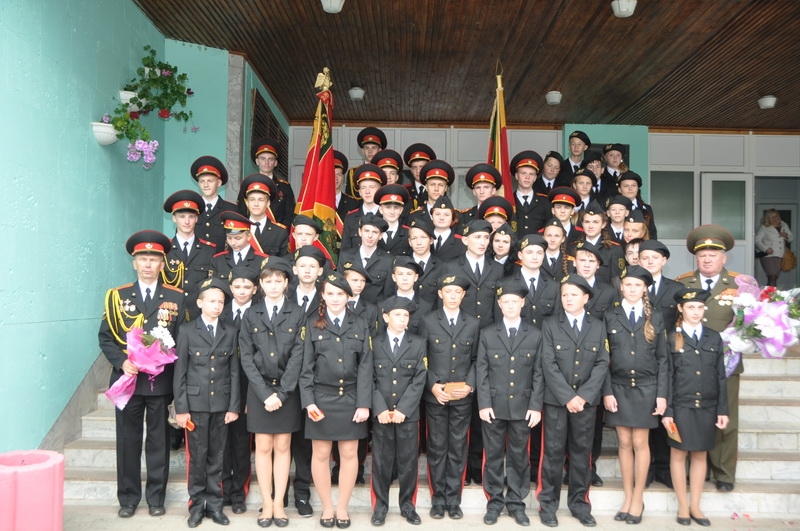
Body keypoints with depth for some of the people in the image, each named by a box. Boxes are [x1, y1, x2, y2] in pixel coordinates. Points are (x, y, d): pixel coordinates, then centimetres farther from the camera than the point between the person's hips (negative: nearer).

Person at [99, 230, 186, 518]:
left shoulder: (176, 297, 5)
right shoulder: (117, 296, 7)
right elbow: (105, 337, 4)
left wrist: (168, 358, -13)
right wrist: (122, 362, -11)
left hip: (161, 381, 0)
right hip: (127, 378, 1)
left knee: (158, 440, 8)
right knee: (128, 440, 7)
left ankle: (156, 497, 20)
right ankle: (128, 497, 21)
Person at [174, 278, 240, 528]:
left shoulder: (230, 332, 7)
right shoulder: (187, 330, -1)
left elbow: (234, 372, 6)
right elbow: (180, 372, -2)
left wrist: (233, 406, 1)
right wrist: (181, 408, -7)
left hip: (221, 404, 2)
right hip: (196, 403, -2)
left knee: (216, 457, 9)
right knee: (197, 456, 4)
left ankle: (214, 504, 19)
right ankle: (197, 505, 18)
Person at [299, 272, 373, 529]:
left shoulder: (360, 325, 4)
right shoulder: (313, 325, 4)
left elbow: (365, 366, 0)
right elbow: (307, 367, 1)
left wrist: (364, 403, -6)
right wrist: (308, 401, -8)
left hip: (351, 399, 1)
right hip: (322, 398, -1)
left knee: (349, 454, 7)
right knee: (321, 454, 6)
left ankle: (343, 507, 22)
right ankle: (327, 507, 22)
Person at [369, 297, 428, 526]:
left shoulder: (418, 344, 5)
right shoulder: (374, 344, 4)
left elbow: (419, 380, -2)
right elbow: (370, 380, 0)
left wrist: (403, 409, -11)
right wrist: (380, 409, -13)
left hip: (408, 413, 1)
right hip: (381, 413, 0)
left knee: (409, 460, 7)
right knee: (381, 460, 6)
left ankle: (408, 505, 21)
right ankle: (380, 505, 20)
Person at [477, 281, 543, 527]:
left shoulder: (535, 335, 4)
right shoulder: (487, 334, 4)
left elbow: (538, 373, 2)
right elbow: (481, 371, 1)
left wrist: (536, 406, -4)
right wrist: (484, 404, -7)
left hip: (523, 407, 0)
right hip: (494, 406, 0)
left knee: (519, 456, 9)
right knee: (493, 456, 7)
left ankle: (516, 503, 22)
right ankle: (494, 502, 20)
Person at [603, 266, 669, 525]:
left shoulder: (655, 318, 4)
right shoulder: (610, 317, 2)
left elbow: (662, 359, 4)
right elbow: (604, 358, 1)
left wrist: (662, 394, -3)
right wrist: (607, 391, -6)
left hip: (646, 388, 0)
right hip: (619, 387, 0)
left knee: (640, 443, 2)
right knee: (624, 443, 6)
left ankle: (638, 499, 15)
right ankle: (627, 498, 17)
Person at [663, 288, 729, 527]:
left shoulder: (714, 338, 6)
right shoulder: (672, 339, -2)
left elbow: (720, 377, 7)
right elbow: (667, 377, -4)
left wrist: (722, 409, 3)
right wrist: (666, 410, -8)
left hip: (707, 407, 3)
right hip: (681, 406, -2)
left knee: (700, 455, 10)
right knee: (679, 454, 5)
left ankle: (695, 506, 22)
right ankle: (683, 506, 17)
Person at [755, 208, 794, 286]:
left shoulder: (784, 225, 14)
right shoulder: (763, 227, -2)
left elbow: (791, 238, 19)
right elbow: (757, 240, -9)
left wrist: (786, 236, -4)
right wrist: (766, 248, -23)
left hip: (780, 256, 5)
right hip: (768, 255, -5)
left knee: (774, 278, 8)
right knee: (772, 277, -17)